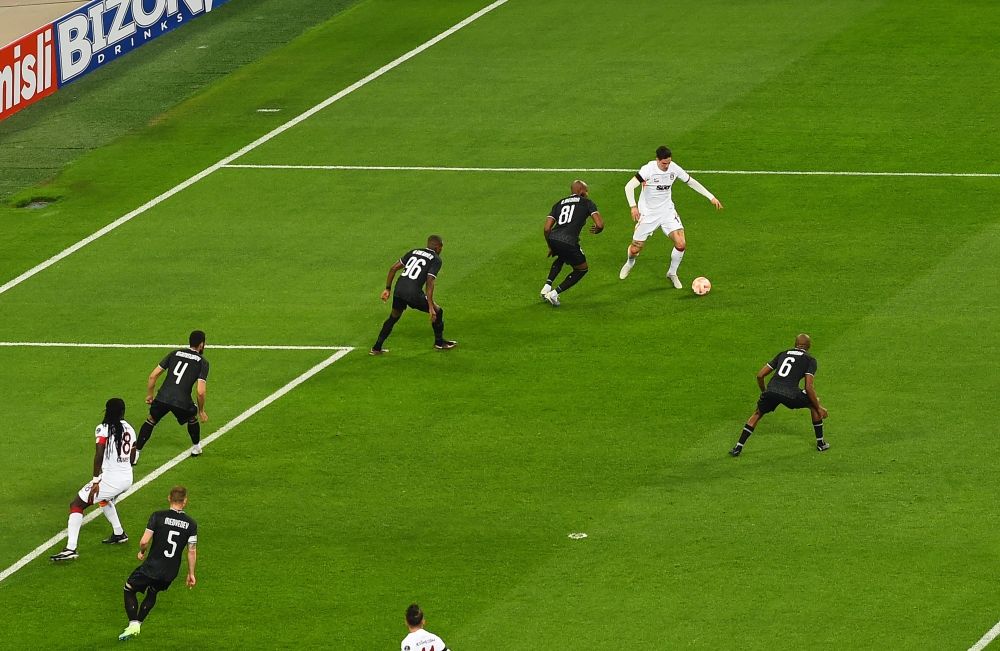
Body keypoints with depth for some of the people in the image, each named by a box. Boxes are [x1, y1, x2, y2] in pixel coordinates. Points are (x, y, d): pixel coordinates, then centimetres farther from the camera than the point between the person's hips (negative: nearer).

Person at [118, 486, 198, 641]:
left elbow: (144, 541, -14)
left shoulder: (158, 516, -11)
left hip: (152, 567, -4)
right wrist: (191, 574, 11)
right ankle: (139, 622, 30)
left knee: (129, 589, 16)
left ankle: (133, 623, 2)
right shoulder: (191, 524, -3)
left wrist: (141, 552, 9)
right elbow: (192, 551, 0)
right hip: (171, 573, 4)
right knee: (153, 593, 30)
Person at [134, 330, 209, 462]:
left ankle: (136, 453, 16)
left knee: (150, 421, 24)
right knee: (192, 418, 31)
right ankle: (196, 448, 46)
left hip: (162, 397, 2)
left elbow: (153, 376, 13)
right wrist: (201, 411, 12)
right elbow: (201, 392, -3)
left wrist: (149, 395, 27)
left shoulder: (175, 353, 15)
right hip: (182, 401, -2)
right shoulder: (202, 362, 5)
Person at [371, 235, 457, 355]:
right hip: (414, 293, -5)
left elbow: (393, 268, 17)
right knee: (437, 312, 17)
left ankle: (377, 348, 26)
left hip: (398, 290, 5)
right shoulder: (436, 259, 3)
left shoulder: (413, 252, 21)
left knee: (393, 317, 26)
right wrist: (431, 307, -11)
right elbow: (430, 282, -9)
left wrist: (388, 289, 23)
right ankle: (439, 342, 31)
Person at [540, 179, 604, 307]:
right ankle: (554, 294, 10)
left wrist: (550, 247, 30)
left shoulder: (559, 203, 23)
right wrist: (597, 230, 25)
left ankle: (547, 287, 26)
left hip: (553, 238, 5)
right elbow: (600, 224, 0)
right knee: (582, 269, 20)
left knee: (561, 258, 40)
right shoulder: (587, 203, 12)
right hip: (569, 242, -5)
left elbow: (546, 228, 16)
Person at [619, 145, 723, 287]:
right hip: (647, 213, -3)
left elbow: (691, 182, 7)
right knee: (635, 249, 3)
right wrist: (633, 206, -37)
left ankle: (672, 274, 12)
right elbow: (629, 186, -24)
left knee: (681, 244, -13)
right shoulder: (648, 170, -21)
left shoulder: (674, 168, -9)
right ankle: (630, 263, 42)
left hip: (667, 211, 3)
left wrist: (711, 197, 7)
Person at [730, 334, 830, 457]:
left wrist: (763, 392, 39)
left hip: (771, 391, 3)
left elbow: (760, 375, 23)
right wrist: (819, 408, 10)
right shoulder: (810, 360, 12)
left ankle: (738, 448, 21)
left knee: (757, 414, 29)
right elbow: (809, 387, 1)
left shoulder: (782, 354, 24)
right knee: (814, 403, 25)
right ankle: (821, 443, 29)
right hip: (790, 394, -3)